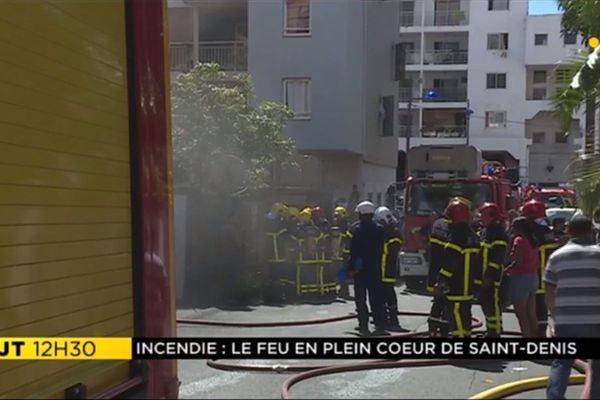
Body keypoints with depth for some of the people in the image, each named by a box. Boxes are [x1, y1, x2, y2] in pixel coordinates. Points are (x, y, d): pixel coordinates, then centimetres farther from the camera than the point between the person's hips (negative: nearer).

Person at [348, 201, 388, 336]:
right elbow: (381, 250, 8)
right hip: (375, 269, 4)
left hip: (360, 269, -4)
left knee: (360, 299, 5)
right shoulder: (379, 229, 3)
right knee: (376, 299, 9)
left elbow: (354, 251, -14)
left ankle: (364, 326, 5)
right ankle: (380, 326, 4)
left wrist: (351, 268, -9)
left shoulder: (357, 230, -12)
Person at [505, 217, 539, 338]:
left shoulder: (519, 240, -13)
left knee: (521, 314, -3)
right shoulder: (532, 241, 11)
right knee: (531, 314, 15)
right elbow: (537, 263, 11)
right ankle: (534, 335, 21)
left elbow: (518, 261, -22)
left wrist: (505, 271, -14)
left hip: (521, 278, -9)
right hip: (533, 277, 9)